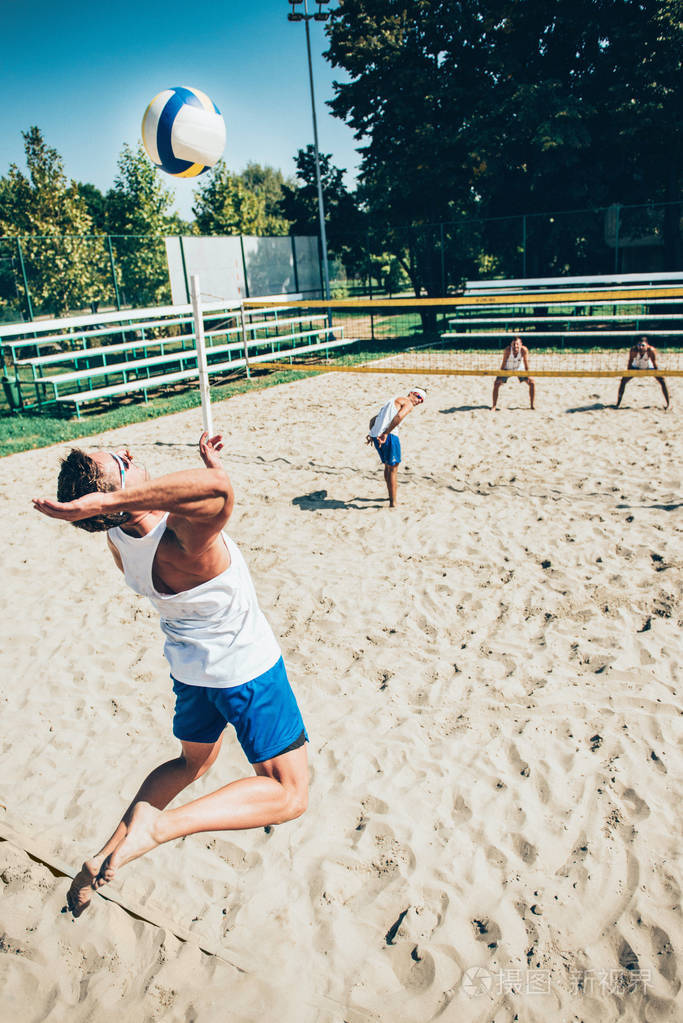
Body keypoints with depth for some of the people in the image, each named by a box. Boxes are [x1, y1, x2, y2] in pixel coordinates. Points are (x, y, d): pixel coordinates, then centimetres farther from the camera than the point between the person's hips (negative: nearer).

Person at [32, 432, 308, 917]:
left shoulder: (118, 538, -11)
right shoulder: (184, 539, -35)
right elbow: (218, 488, -60)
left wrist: (208, 459, 14)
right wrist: (101, 503, -57)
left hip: (191, 664, 7)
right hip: (247, 668, -7)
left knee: (192, 762, 31)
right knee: (290, 794, 1)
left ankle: (110, 850, 24)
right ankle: (158, 826, -15)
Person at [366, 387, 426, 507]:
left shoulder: (393, 400, 30)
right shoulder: (408, 404, 2)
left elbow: (373, 419, 29)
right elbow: (399, 416, -20)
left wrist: (372, 434, 18)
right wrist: (386, 433, -24)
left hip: (376, 436, 8)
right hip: (389, 437, -8)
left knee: (387, 466, 24)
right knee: (393, 469, 3)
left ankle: (391, 496, 39)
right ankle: (393, 503, 6)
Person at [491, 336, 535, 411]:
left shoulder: (524, 350, -30)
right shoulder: (507, 350, -32)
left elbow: (526, 362, -22)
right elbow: (504, 363, -24)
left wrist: (527, 374, -19)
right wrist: (500, 375, -21)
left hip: (520, 369, 1)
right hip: (507, 368, -1)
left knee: (532, 383, -7)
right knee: (497, 383, -17)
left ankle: (532, 405, 7)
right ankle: (493, 406, -8)